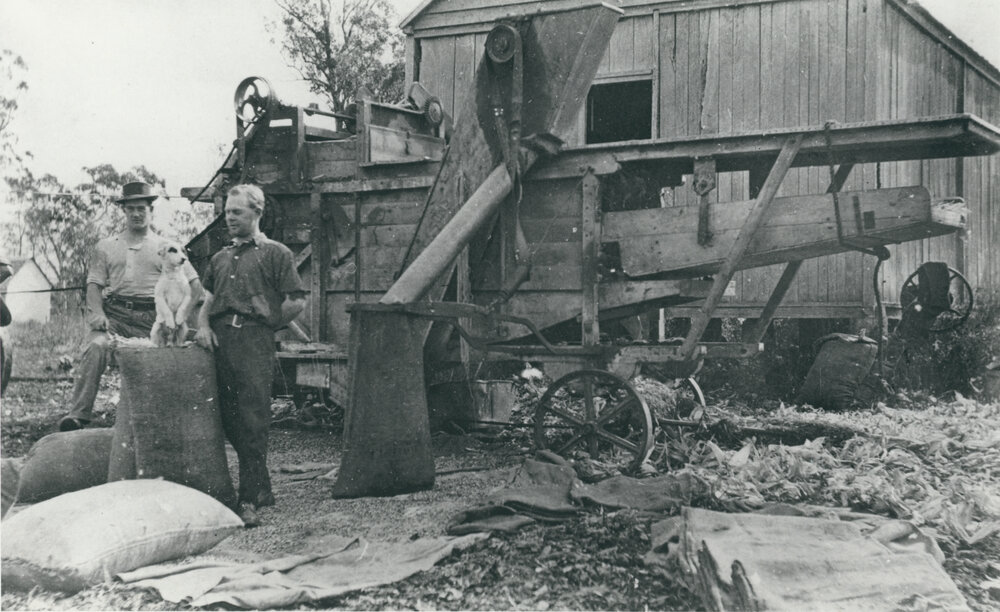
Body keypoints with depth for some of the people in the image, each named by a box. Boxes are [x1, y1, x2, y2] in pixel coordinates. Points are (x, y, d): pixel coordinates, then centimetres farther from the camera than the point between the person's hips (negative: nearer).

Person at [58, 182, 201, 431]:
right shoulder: (106, 247, 20)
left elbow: (194, 285, 11)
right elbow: (94, 283, 10)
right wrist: (97, 313, -9)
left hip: (152, 317, 1)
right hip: (114, 312, 0)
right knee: (97, 346, -28)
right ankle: (79, 414, -30)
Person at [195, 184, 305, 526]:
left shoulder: (275, 253, 6)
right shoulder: (220, 258, 24)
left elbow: (296, 302, 0)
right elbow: (208, 301, 23)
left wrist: (264, 326, 3)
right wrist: (204, 326, 4)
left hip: (254, 342, -6)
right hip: (220, 342, 6)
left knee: (252, 422, -10)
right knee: (229, 421, 5)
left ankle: (249, 501, -10)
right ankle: (261, 489, 19)